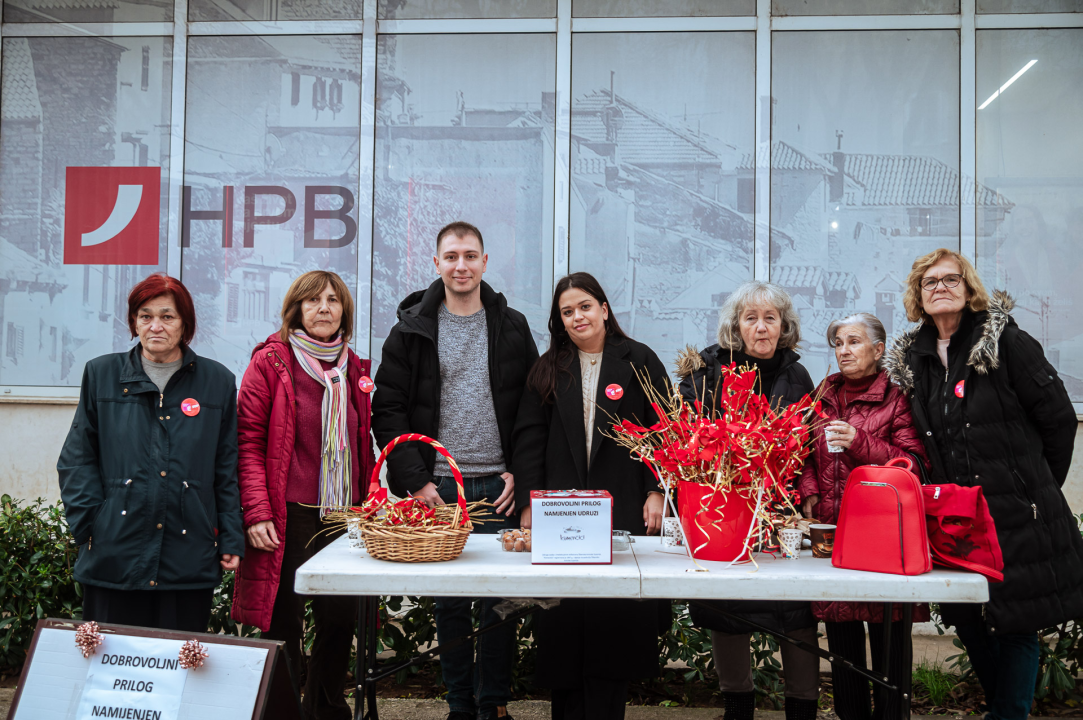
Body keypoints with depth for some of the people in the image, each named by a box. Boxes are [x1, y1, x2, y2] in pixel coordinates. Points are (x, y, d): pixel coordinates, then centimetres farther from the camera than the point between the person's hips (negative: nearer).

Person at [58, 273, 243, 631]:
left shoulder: (218, 382, 8)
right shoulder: (101, 374, 9)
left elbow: (228, 470, 9)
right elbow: (77, 459, 9)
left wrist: (231, 541, 3)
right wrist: (88, 525, -2)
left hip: (189, 557, 0)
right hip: (115, 554, 0)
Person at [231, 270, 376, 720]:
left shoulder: (354, 369, 13)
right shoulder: (271, 361, -2)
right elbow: (248, 441, -6)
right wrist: (257, 513, -14)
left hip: (342, 514, 5)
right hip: (289, 517, -5)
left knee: (342, 619, 8)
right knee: (285, 625, 2)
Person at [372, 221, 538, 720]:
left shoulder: (512, 327, 7)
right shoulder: (412, 329, 3)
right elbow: (387, 410, 0)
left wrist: (518, 473, -3)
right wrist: (415, 480, -7)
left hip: (498, 487, 0)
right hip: (437, 487, 0)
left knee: (500, 598, 3)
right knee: (448, 600, 8)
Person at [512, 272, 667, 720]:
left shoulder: (639, 361, 6)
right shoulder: (549, 369, 12)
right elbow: (529, 438, 7)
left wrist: (656, 491, -5)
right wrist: (529, 503, 0)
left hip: (624, 507, -2)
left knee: (618, 612, -3)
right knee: (564, 616, 1)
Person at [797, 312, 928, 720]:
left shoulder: (896, 397, 1)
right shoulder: (824, 396, 16)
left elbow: (912, 460, -4)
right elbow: (807, 454, 21)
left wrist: (861, 443, -15)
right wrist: (809, 493, 4)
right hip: (830, 527, 4)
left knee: (888, 633, -1)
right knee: (840, 629, 7)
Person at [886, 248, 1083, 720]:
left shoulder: (1006, 341, -6)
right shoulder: (912, 358, 9)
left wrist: (1036, 487, 3)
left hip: (1017, 514, -5)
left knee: (1017, 626, 0)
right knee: (968, 623, 10)